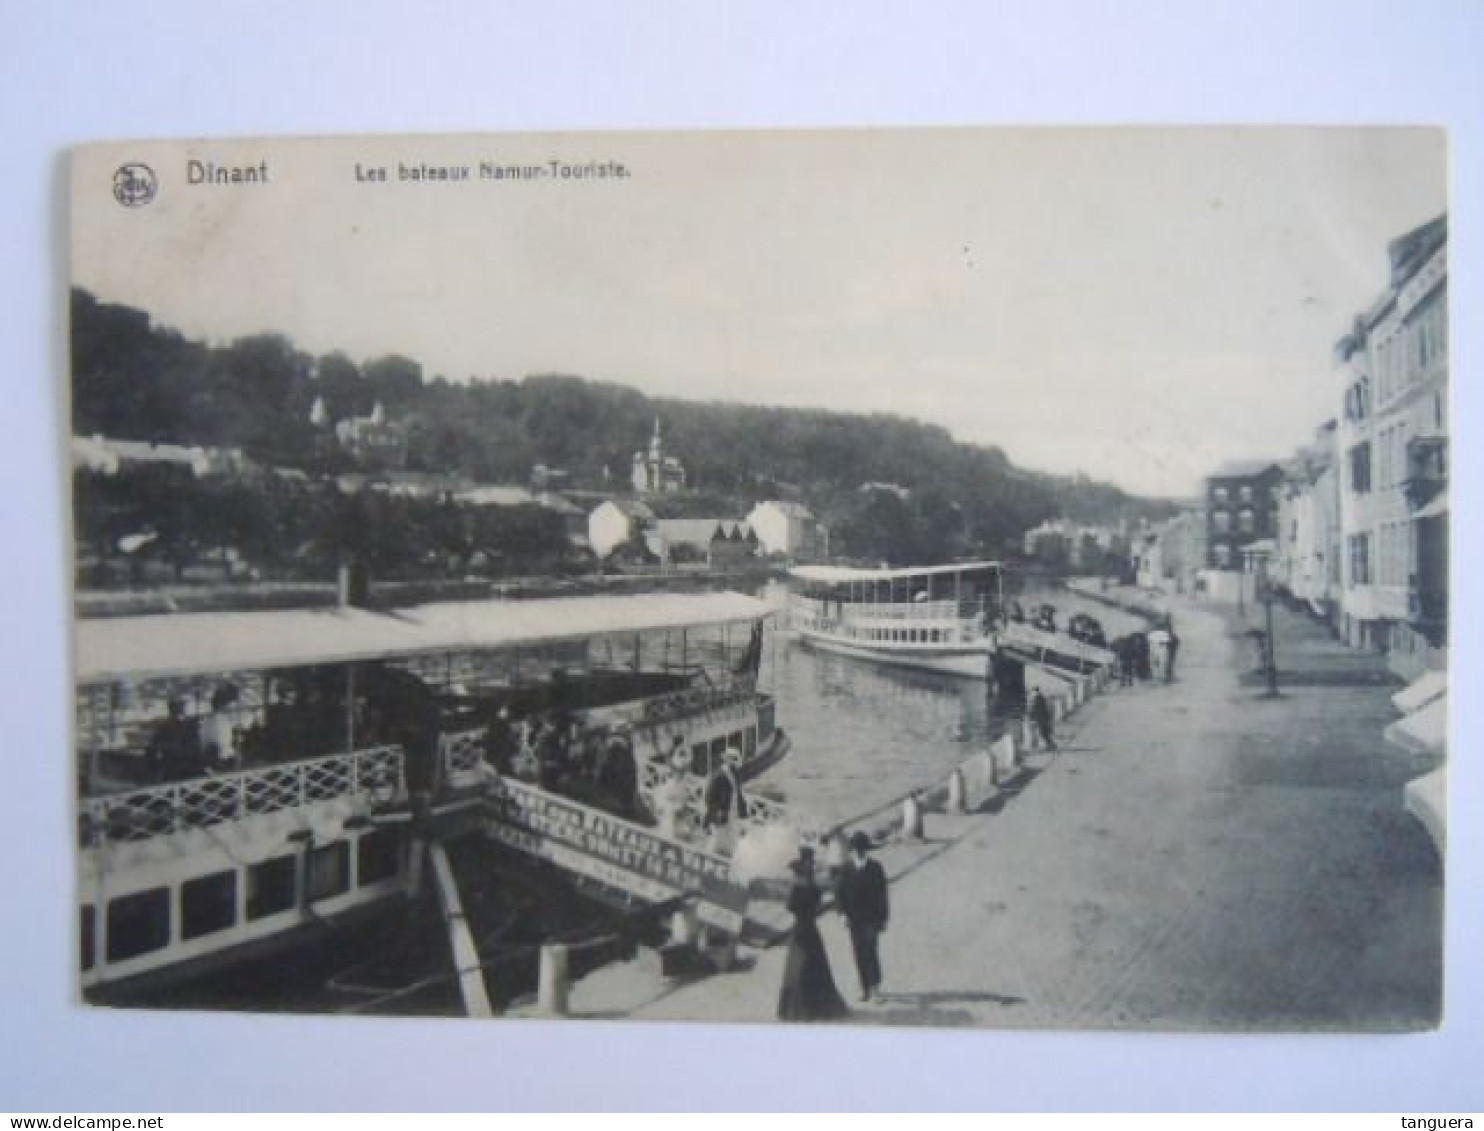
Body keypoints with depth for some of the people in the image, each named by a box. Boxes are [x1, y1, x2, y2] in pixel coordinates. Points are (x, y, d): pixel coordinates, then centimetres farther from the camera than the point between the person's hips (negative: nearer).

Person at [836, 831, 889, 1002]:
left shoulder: (875, 868, -5)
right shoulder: (847, 868, 2)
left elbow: (882, 894, -3)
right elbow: (842, 892, 6)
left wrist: (883, 918, -4)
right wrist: (844, 913, -2)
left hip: (872, 918, -3)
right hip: (855, 918, 3)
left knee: (870, 950, -13)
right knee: (859, 953, 6)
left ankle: (875, 983, 4)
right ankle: (866, 988, 15)